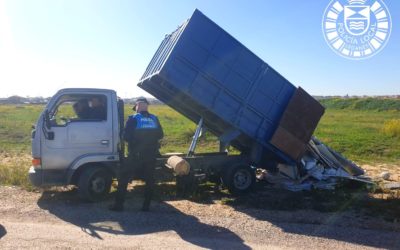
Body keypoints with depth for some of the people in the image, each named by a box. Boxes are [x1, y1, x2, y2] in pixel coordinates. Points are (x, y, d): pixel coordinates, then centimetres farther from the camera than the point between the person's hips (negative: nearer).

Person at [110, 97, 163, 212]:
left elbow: (126, 136, -11)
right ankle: (146, 205, 13)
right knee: (149, 179, 12)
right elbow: (160, 135, 10)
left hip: (135, 155, -4)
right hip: (151, 155, 4)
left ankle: (119, 204, 8)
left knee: (123, 178, 7)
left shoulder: (133, 119, -8)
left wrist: (134, 139, 9)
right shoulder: (154, 119, 5)